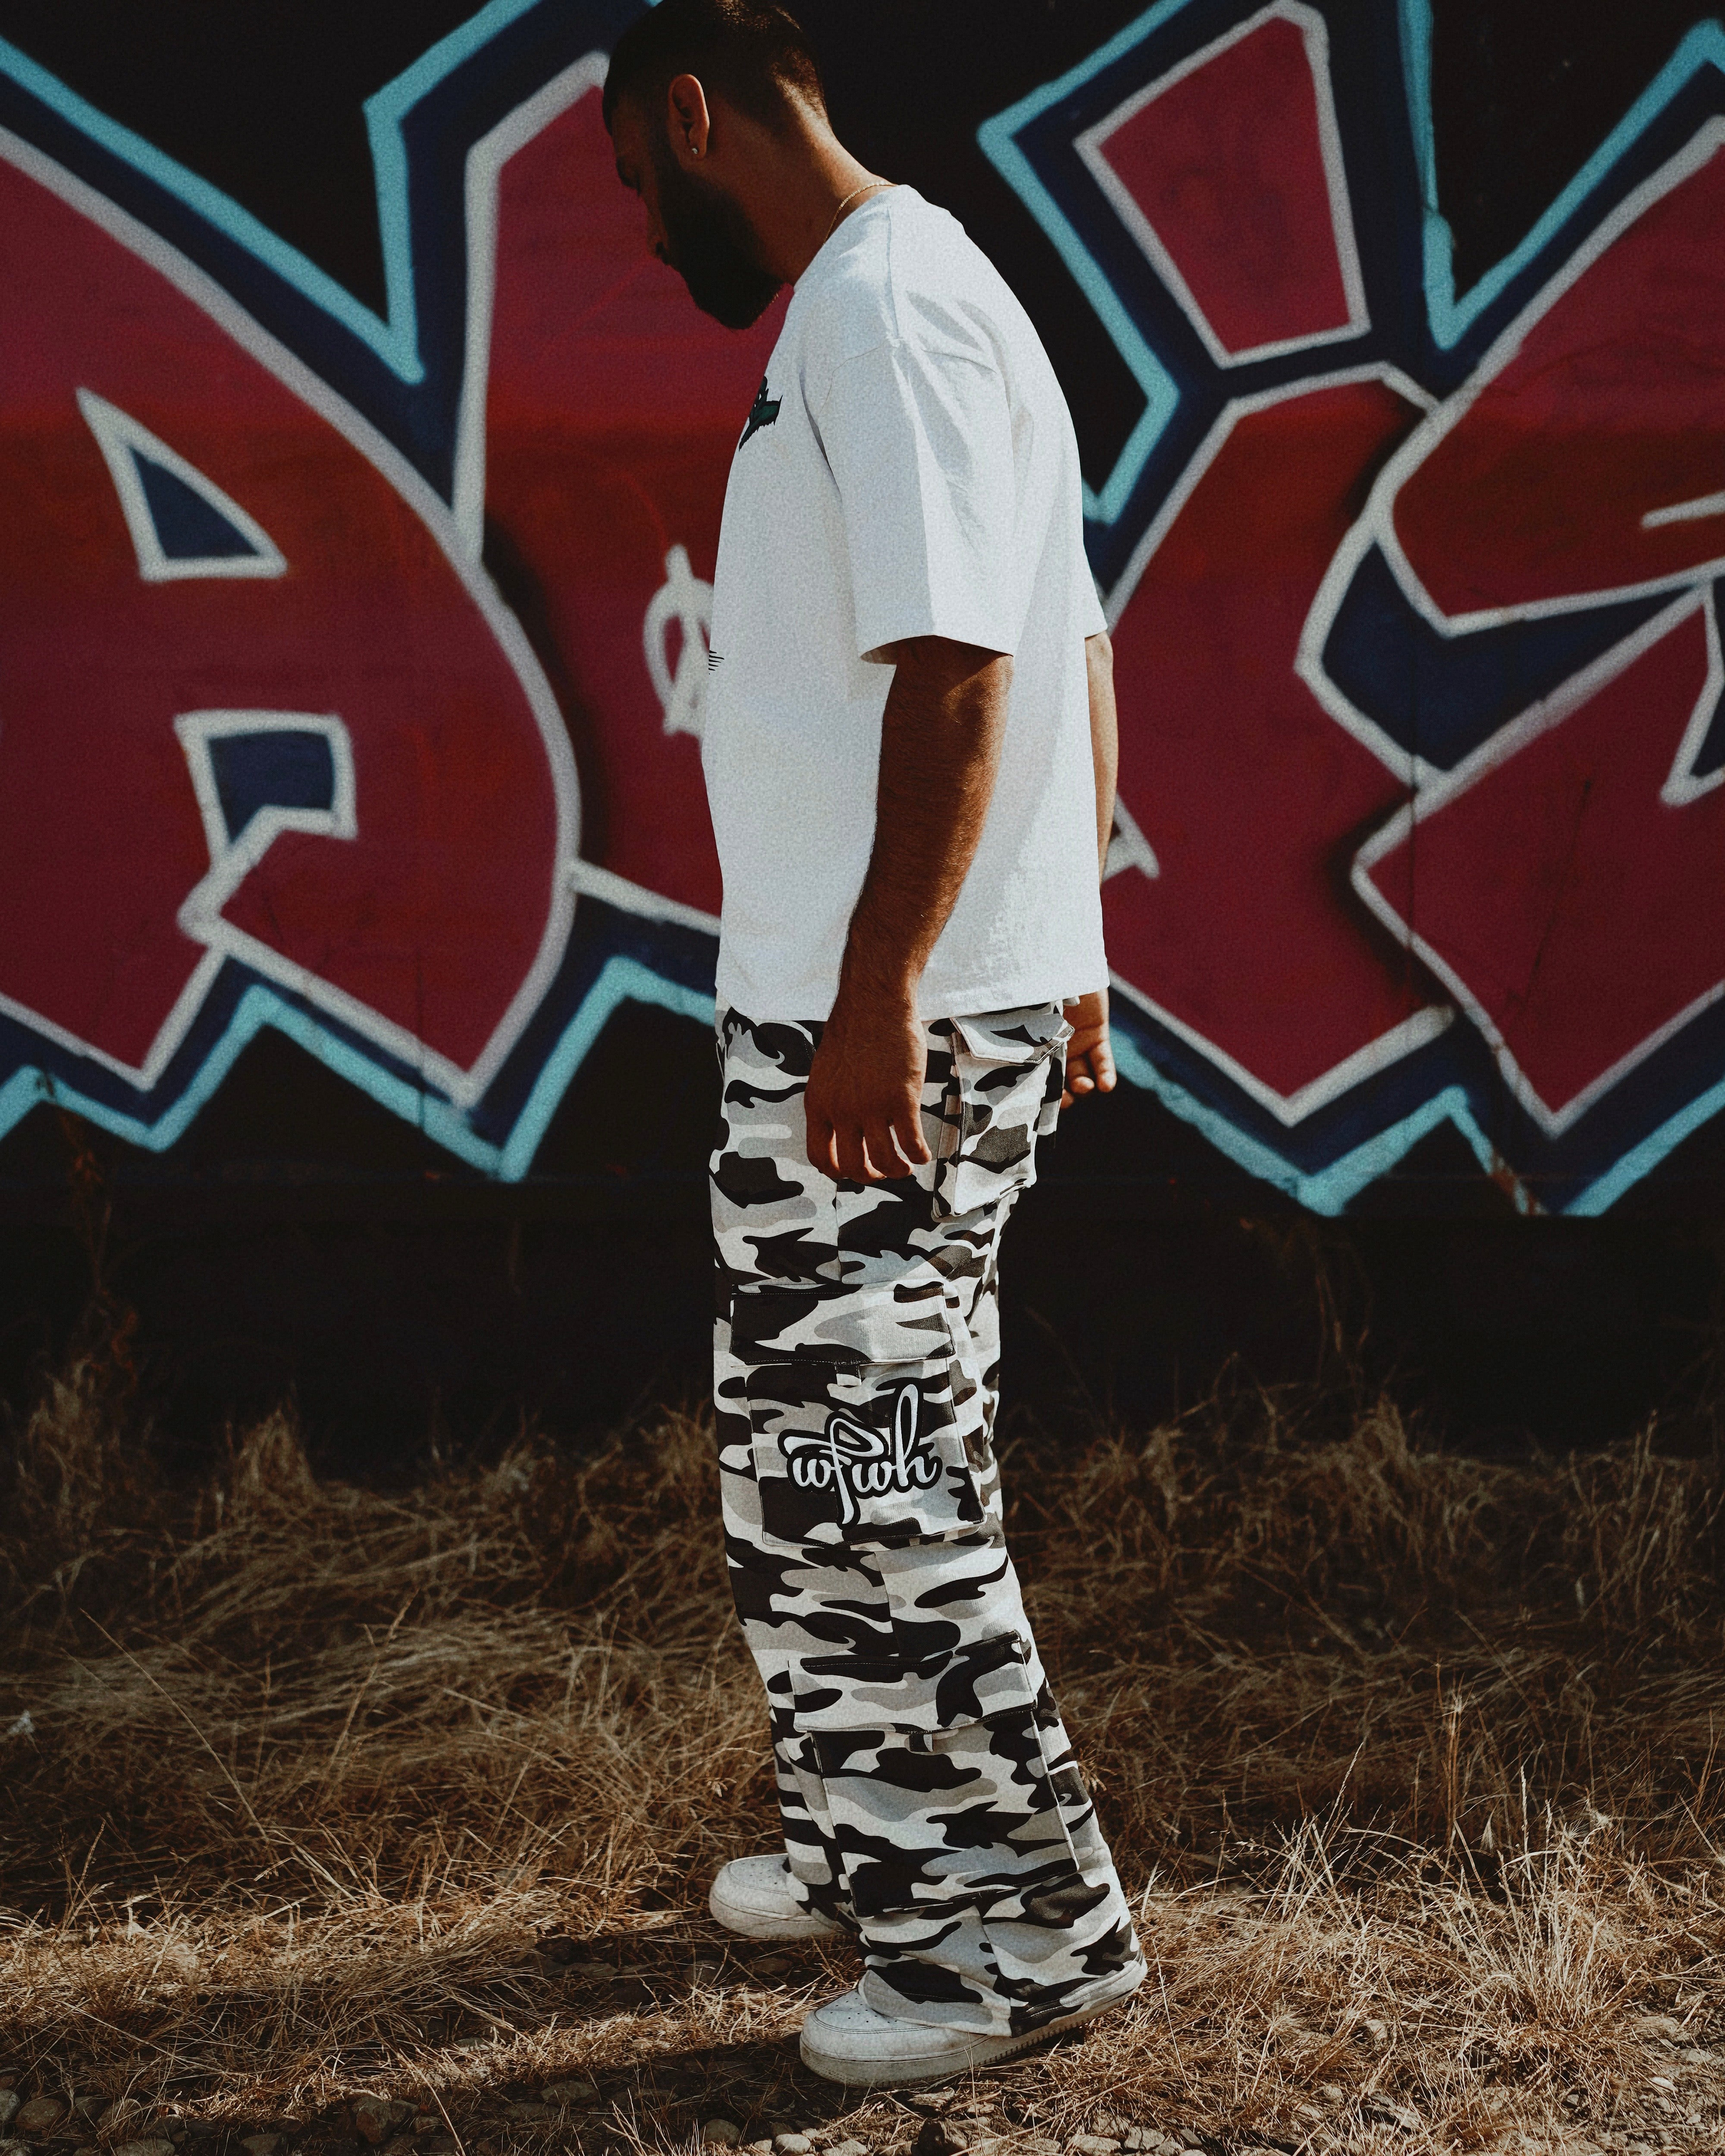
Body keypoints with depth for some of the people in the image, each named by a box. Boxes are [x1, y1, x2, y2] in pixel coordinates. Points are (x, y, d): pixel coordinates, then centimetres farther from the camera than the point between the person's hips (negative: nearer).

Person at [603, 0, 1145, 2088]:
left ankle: (1022, 1927, 6)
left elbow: (960, 667, -22)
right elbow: (1074, 655, 20)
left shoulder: (878, 306, -13)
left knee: (865, 1468, -5)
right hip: (838, 1007, 11)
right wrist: (1067, 953, 22)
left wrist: (880, 993, -24)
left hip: (886, 1026, -11)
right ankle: (875, 1838, 30)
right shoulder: (915, 293, 19)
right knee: (809, 1445, 18)